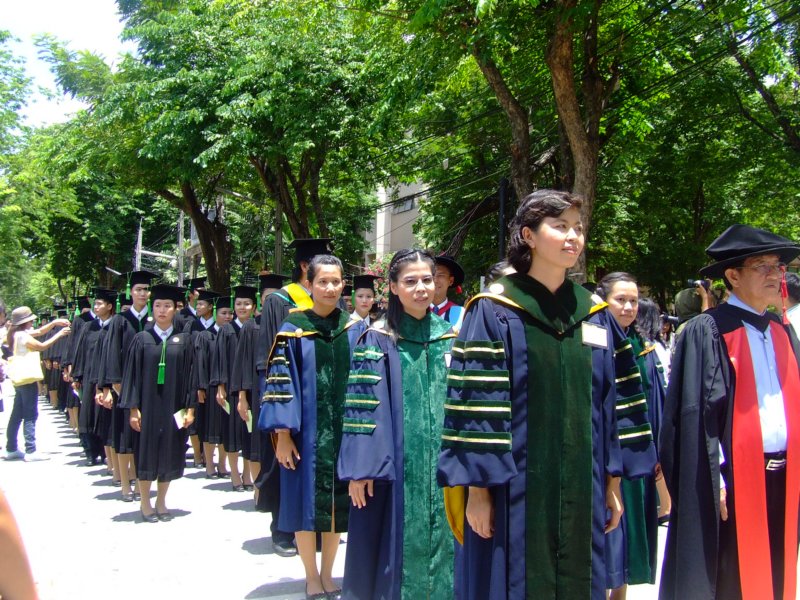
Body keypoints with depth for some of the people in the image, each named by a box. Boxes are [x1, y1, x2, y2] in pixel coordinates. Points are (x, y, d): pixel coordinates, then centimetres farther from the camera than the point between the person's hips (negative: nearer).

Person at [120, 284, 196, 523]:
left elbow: (189, 375, 3)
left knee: (169, 454, 8)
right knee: (146, 453, 6)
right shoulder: (142, 339, 1)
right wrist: (133, 407, -7)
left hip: (173, 406, 1)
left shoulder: (184, 340, 4)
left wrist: (190, 407, -3)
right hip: (148, 404, -1)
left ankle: (161, 502, 23)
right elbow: (132, 374, 0)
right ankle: (145, 503, 21)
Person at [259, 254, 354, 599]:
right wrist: (282, 434, -11)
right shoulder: (293, 329, -4)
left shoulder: (353, 328, 5)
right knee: (306, 502, 4)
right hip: (306, 430, -3)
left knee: (336, 503, 10)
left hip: (343, 428, 3)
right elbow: (280, 381, -6)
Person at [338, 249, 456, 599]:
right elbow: (363, 406, -7)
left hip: (442, 466, 3)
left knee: (440, 544, 9)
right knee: (397, 551, 3)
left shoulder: (450, 337, 8)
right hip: (395, 467, -3)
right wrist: (360, 468, -13)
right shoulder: (377, 341, -3)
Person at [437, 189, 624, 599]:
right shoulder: (493, 311, -7)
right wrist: (477, 487, -13)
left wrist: (612, 484, 11)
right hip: (514, 491, -5)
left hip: (581, 495, 5)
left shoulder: (594, 315, 9)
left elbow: (607, 404, 12)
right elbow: (473, 402, -10)